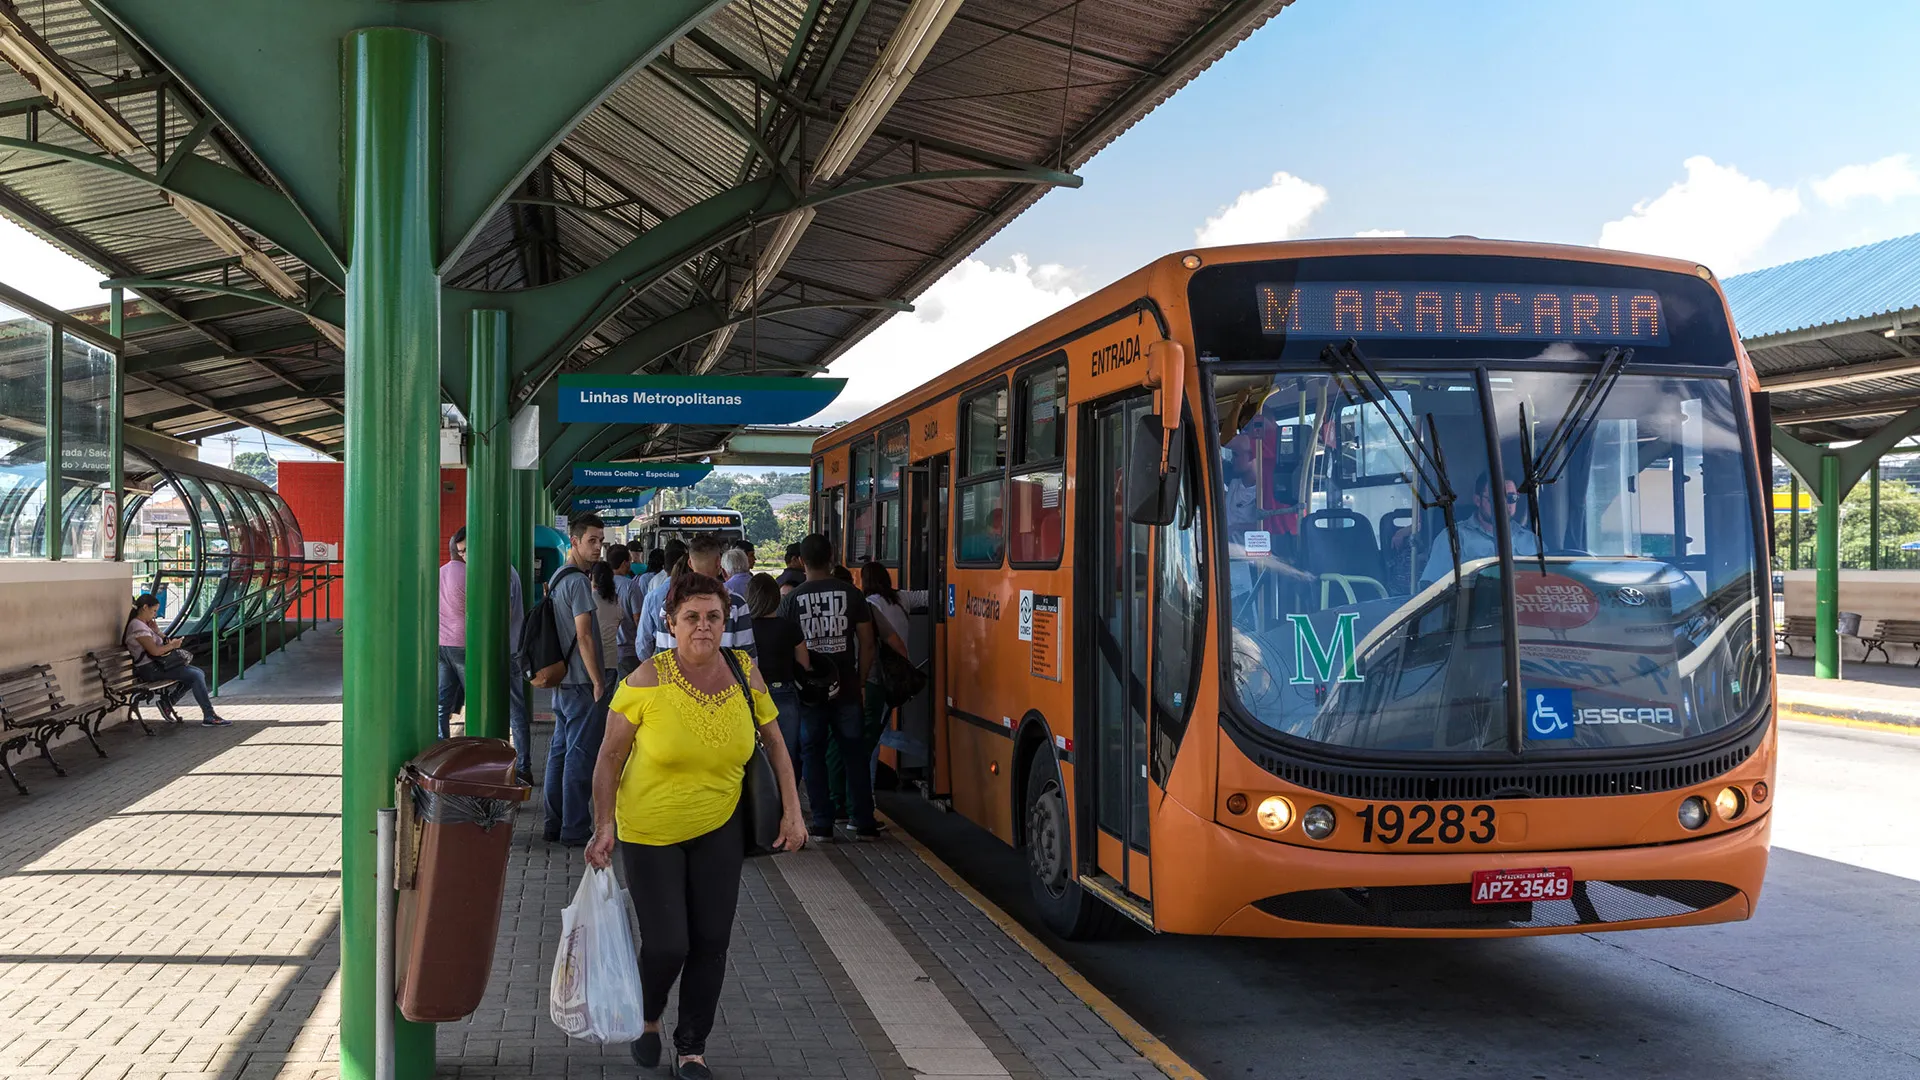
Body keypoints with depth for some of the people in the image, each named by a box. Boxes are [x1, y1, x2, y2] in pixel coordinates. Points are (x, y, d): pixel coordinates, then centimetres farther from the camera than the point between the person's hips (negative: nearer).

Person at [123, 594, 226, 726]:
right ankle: (209, 716, -15)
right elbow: (154, 651, -23)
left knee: (199, 673, 2)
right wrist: (172, 645, -8)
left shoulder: (143, 625, 18)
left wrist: (156, 631, 5)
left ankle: (168, 701, 9)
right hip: (150, 670, -10)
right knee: (196, 676, -17)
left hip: (156, 665, 10)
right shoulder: (137, 626, -15)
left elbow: (159, 645, 19)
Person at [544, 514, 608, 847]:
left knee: (560, 750, 14)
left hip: (563, 680, 10)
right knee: (581, 755, -5)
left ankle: (555, 824, 20)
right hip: (582, 682, -10)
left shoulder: (557, 577, 15)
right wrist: (598, 682, -15)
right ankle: (575, 829, -2)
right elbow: (584, 636, -19)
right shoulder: (578, 581, -15)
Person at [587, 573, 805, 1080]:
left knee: (711, 942, 5)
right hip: (650, 832, -3)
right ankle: (647, 1018, 32)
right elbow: (610, 756, -9)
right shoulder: (647, 680, -17)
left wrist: (792, 811, -2)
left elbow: (774, 743, 5)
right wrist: (604, 826, -13)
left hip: (720, 829, 3)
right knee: (667, 944, -2)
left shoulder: (745, 672, -7)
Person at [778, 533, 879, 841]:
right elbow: (867, 644, -2)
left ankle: (822, 824, 10)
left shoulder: (792, 600, -5)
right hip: (846, 688, 1)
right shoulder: (851, 594, -4)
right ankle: (863, 823, 11)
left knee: (812, 755, 10)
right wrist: (861, 679, 8)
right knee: (854, 754, 9)